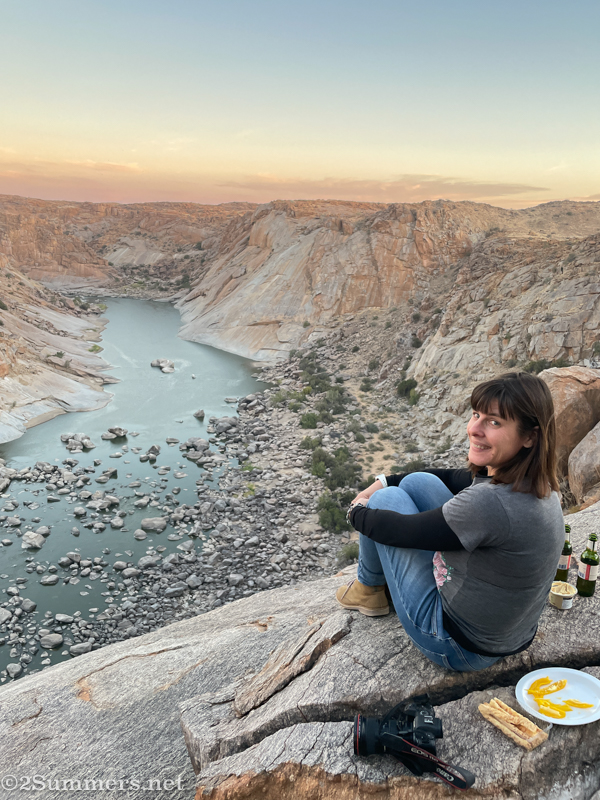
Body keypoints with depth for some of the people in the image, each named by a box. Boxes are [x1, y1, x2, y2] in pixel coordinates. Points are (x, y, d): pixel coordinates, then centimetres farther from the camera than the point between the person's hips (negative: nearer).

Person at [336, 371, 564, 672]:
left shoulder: (492, 503, -36)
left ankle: (369, 589, 25)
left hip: (462, 648, -8)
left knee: (387, 499, -3)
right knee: (417, 482, 8)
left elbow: (401, 530, -22)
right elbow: (452, 479, 10)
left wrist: (357, 512, -1)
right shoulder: (536, 483, -7)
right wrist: (384, 481, 12)